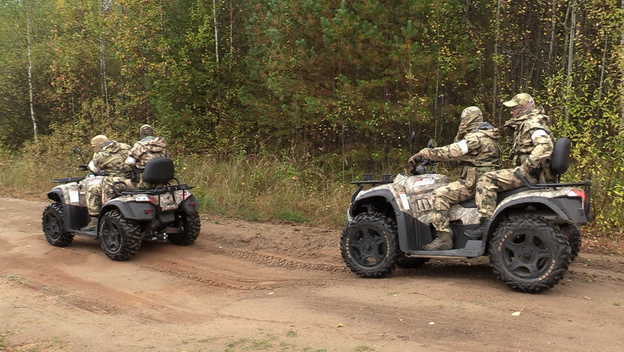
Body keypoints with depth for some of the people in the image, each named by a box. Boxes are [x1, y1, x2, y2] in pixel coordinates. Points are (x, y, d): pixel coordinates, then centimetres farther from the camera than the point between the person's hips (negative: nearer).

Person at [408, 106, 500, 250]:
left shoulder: (476, 138, -14)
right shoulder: (485, 135, 19)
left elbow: (449, 152, -19)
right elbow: (457, 148, 22)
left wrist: (423, 154, -13)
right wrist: (461, 133, 8)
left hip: (474, 183, -11)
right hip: (483, 180, 11)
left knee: (439, 195, -19)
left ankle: (443, 238, -21)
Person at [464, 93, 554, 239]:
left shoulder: (533, 124, -12)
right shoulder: (523, 124, 20)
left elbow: (545, 147, -27)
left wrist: (527, 165, -25)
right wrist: (511, 128, 12)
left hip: (528, 173, -11)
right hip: (527, 172, 11)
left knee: (487, 180, -22)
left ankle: (485, 223, -25)